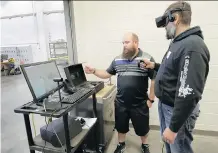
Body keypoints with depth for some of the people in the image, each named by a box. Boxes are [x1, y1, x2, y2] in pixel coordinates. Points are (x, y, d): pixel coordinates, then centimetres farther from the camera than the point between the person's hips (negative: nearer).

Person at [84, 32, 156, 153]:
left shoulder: (147, 59, -10)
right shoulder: (117, 60, 3)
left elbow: (155, 80, -9)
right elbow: (107, 74, 10)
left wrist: (150, 99, -9)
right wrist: (94, 71, -6)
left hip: (140, 104, -3)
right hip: (120, 103, 3)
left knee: (142, 127, 18)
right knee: (121, 126, 21)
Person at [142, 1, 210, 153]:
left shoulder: (192, 47, -25)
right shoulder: (178, 42, 7)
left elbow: (189, 94, -28)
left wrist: (173, 127, -23)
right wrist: (155, 66, 11)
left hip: (179, 110, -9)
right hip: (165, 104, 9)